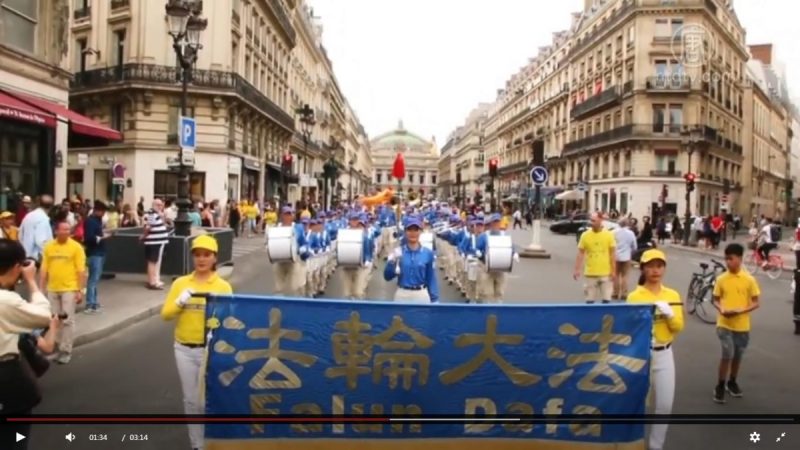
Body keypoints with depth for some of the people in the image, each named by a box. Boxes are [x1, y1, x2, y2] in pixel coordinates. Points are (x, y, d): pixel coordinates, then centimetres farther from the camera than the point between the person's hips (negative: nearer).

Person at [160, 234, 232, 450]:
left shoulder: (223, 286, -3)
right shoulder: (180, 283, 4)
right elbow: (165, 314, 3)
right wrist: (179, 302, -14)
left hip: (211, 349, -3)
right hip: (184, 349, 3)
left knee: (206, 400, -2)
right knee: (191, 400, 13)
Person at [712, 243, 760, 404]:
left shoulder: (749, 280, -7)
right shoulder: (721, 279, -4)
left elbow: (755, 303, -3)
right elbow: (716, 300, 4)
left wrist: (741, 310, -21)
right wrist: (721, 309, -17)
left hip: (742, 325, 1)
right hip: (724, 324, -1)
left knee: (737, 356, 15)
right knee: (727, 354, -10)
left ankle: (732, 382, 37)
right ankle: (720, 386, 6)